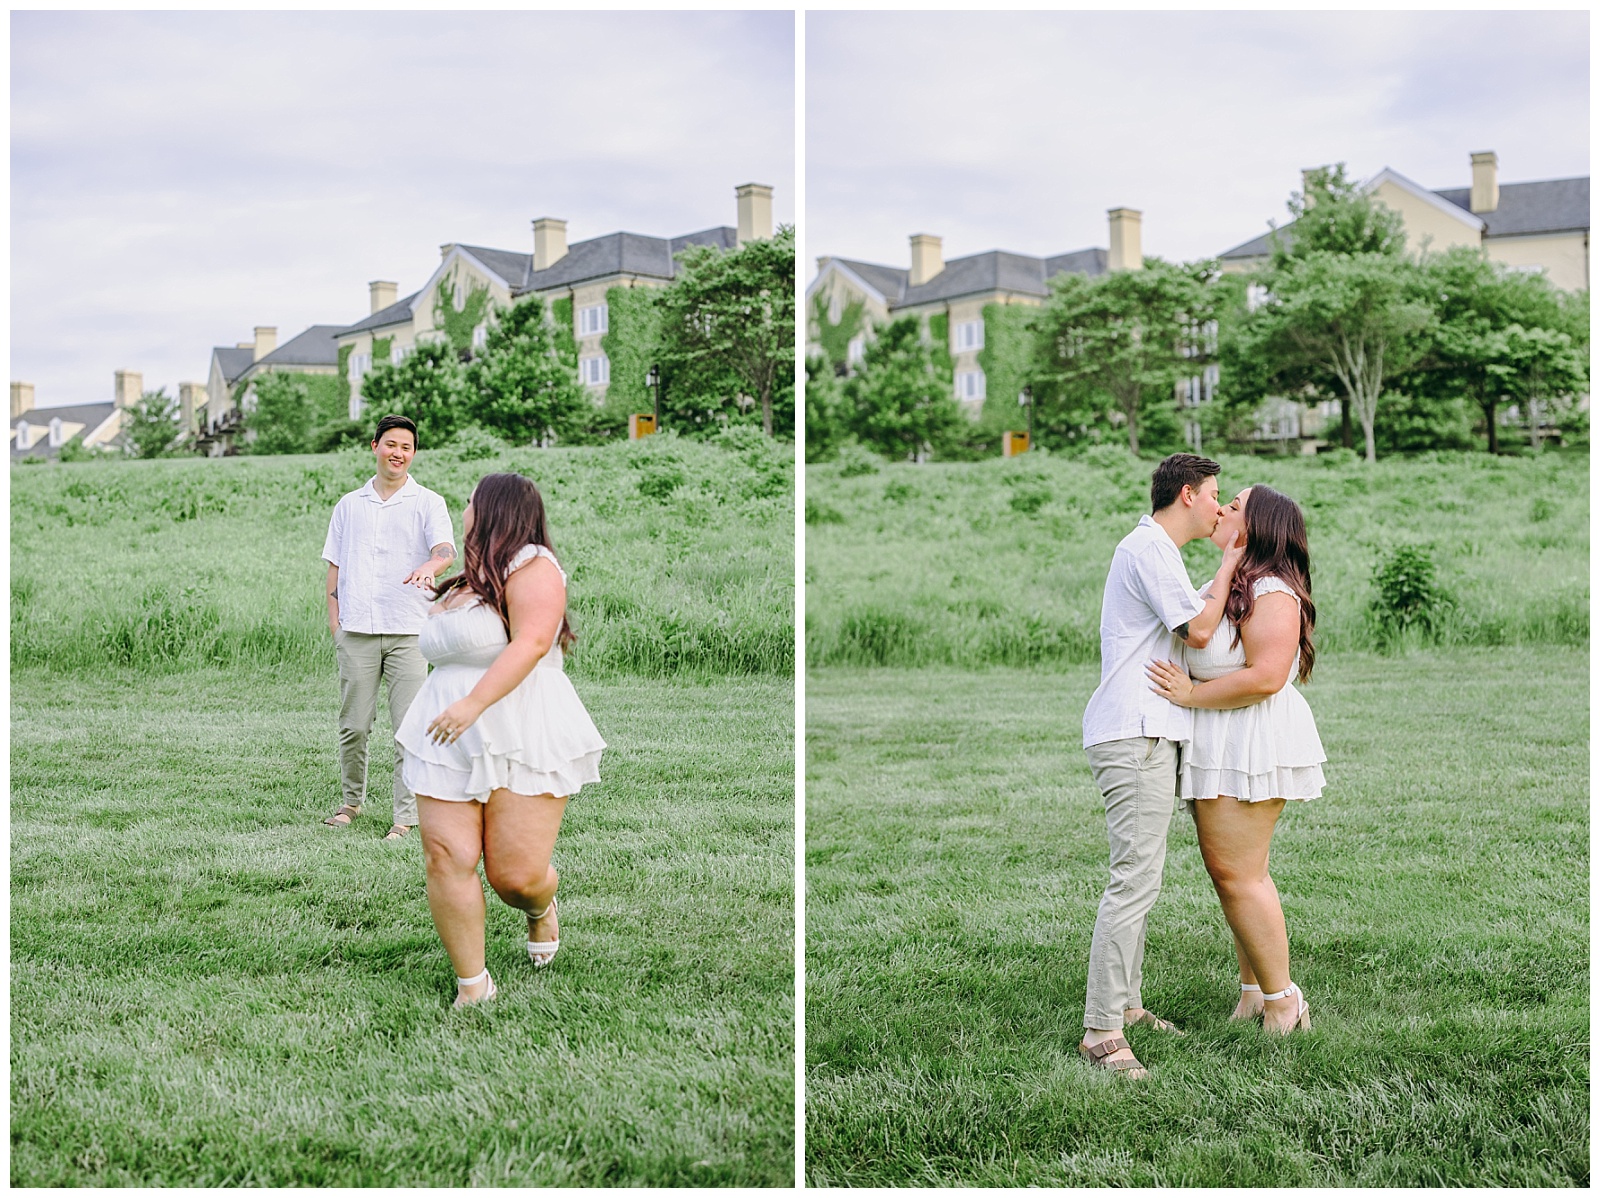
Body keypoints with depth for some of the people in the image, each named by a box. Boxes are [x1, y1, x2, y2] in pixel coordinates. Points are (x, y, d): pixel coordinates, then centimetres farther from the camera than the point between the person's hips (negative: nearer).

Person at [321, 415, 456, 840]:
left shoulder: (428, 503, 6)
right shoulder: (348, 505, 16)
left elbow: (446, 548, -12)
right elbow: (334, 566, 18)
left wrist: (429, 566, -35)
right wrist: (334, 620, 6)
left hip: (408, 631, -2)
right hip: (356, 630, 2)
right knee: (353, 725, 4)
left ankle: (406, 814, 1)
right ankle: (351, 801, 23)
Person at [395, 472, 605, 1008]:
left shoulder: (531, 566, -8)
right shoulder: (466, 582, 21)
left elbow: (532, 642, -22)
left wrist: (474, 704, -27)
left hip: (522, 739, -7)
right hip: (450, 738, 7)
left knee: (517, 876, -7)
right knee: (447, 857, -7)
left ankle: (542, 908, 30)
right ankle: (472, 984, 4)